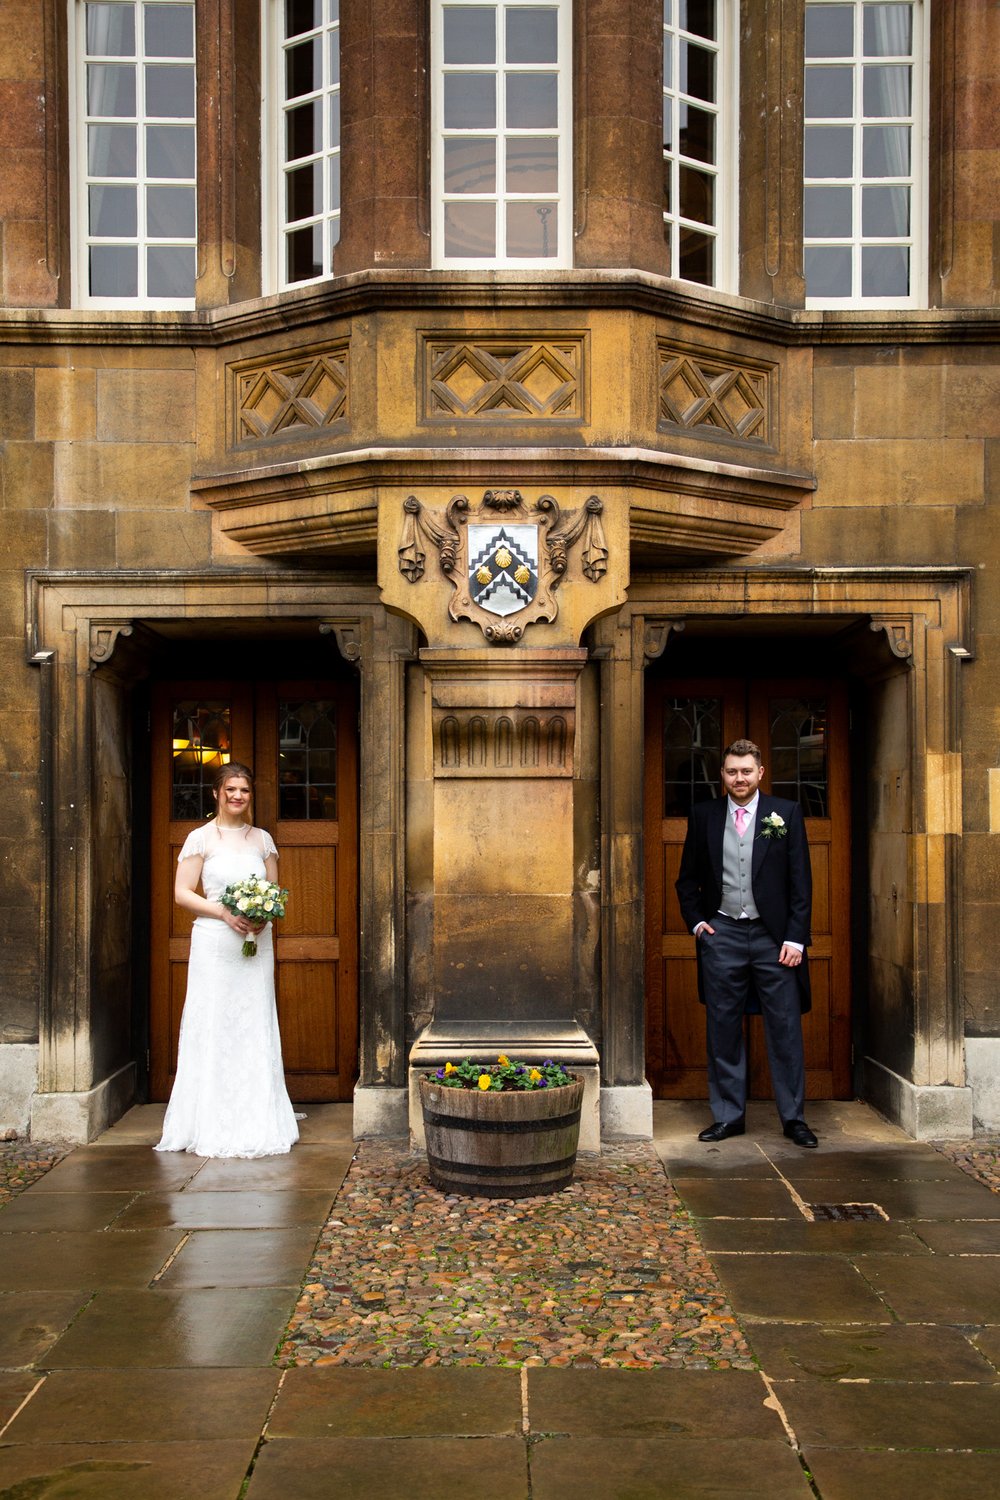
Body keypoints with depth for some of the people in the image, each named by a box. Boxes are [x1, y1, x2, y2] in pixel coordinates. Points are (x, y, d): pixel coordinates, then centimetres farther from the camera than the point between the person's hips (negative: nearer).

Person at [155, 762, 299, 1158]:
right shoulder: (200, 838, 0)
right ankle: (213, 1126, 7)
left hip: (257, 943, 3)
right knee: (214, 1026, -2)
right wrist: (224, 913, -15)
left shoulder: (262, 839, 11)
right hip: (214, 943, -3)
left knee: (256, 1027, 5)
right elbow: (182, 892, -4)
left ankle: (256, 1122, 13)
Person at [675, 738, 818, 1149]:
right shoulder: (703, 815, 7)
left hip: (773, 935, -1)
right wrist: (695, 921, 3)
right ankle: (728, 1115, 18)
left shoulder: (786, 813, 2)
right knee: (722, 1030, 7)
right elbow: (687, 878, 15)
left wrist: (795, 938, -5)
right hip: (721, 934, 2)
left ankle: (793, 1117, 14)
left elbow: (800, 881, 1)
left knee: (785, 1029, 2)